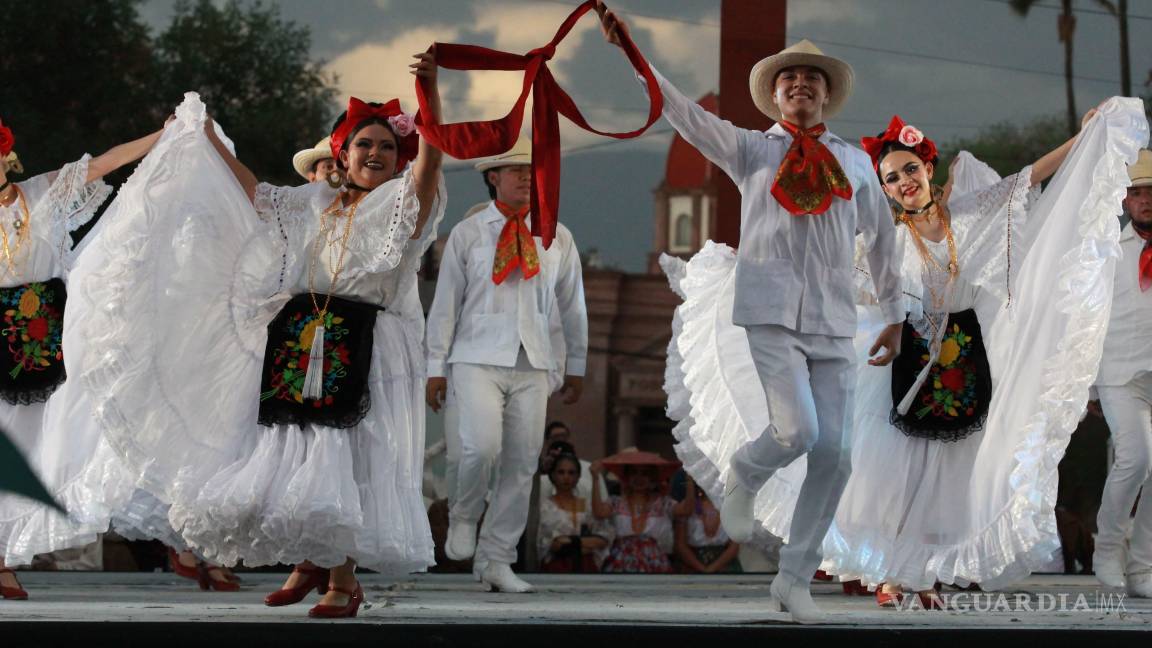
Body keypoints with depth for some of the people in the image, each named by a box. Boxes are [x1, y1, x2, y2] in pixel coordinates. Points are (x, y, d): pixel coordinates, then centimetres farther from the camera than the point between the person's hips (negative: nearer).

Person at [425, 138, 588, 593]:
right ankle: (463, 517, 9)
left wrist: (576, 365, 18)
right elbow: (445, 303, 6)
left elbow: (572, 304, 17)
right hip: (478, 359, -3)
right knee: (481, 448, -21)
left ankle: (497, 561, 10)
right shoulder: (466, 235, 4)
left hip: (532, 366, 3)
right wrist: (436, 367, 3)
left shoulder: (557, 238, 10)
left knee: (522, 465, 0)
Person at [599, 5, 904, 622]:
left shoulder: (854, 161, 17)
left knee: (833, 453, -4)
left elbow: (881, 236, 24)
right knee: (797, 430, -22)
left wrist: (894, 314, 25)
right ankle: (741, 479, 14)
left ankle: (794, 579, 8)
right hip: (771, 310, -3)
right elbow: (682, 111, 0)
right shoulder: (751, 149, 10)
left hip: (834, 321, 3)